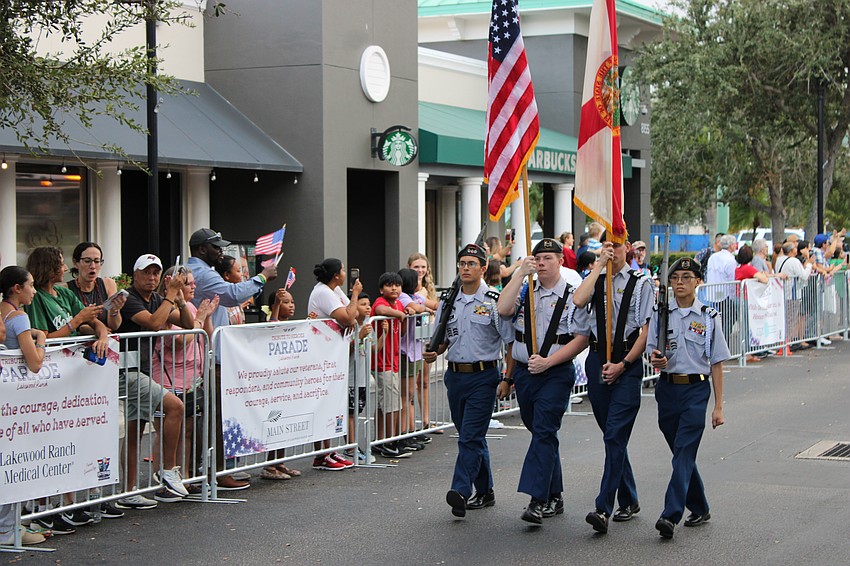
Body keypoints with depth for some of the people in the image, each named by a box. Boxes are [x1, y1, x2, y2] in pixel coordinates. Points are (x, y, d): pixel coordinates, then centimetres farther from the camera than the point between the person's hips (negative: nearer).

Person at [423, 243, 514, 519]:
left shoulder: (495, 302, -6)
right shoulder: (448, 302, 10)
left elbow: (512, 341, -5)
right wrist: (433, 353, -4)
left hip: (483, 375, -6)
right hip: (455, 375, 6)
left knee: (470, 436, -14)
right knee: (471, 436, 14)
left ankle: (461, 491, -21)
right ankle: (484, 492, 24)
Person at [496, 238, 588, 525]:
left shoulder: (572, 296, -4)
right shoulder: (524, 292, 11)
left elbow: (581, 339, -10)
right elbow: (503, 310, -9)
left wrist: (547, 362, -18)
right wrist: (520, 273, -11)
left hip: (556, 373, -6)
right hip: (523, 372, 6)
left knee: (544, 433, -15)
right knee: (540, 433, 13)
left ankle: (538, 501, -20)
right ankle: (554, 497, 24)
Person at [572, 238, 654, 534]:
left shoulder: (641, 283, 1)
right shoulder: (595, 279, 12)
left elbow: (646, 330, -4)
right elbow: (578, 299, -11)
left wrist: (623, 364, -11)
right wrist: (600, 264, -9)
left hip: (628, 364, -5)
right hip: (598, 360, 5)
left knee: (615, 435, -13)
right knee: (612, 435, 11)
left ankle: (603, 508, -17)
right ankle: (628, 501, 24)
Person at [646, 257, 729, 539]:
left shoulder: (708, 317, 2)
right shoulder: (660, 313, 6)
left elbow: (716, 364, 3)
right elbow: (651, 352, 7)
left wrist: (718, 406, 0)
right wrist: (656, 360, -19)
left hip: (696, 390, -3)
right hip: (667, 387, 3)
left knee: (684, 452, -14)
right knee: (682, 452, 11)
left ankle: (671, 515, -22)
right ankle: (699, 508, 27)